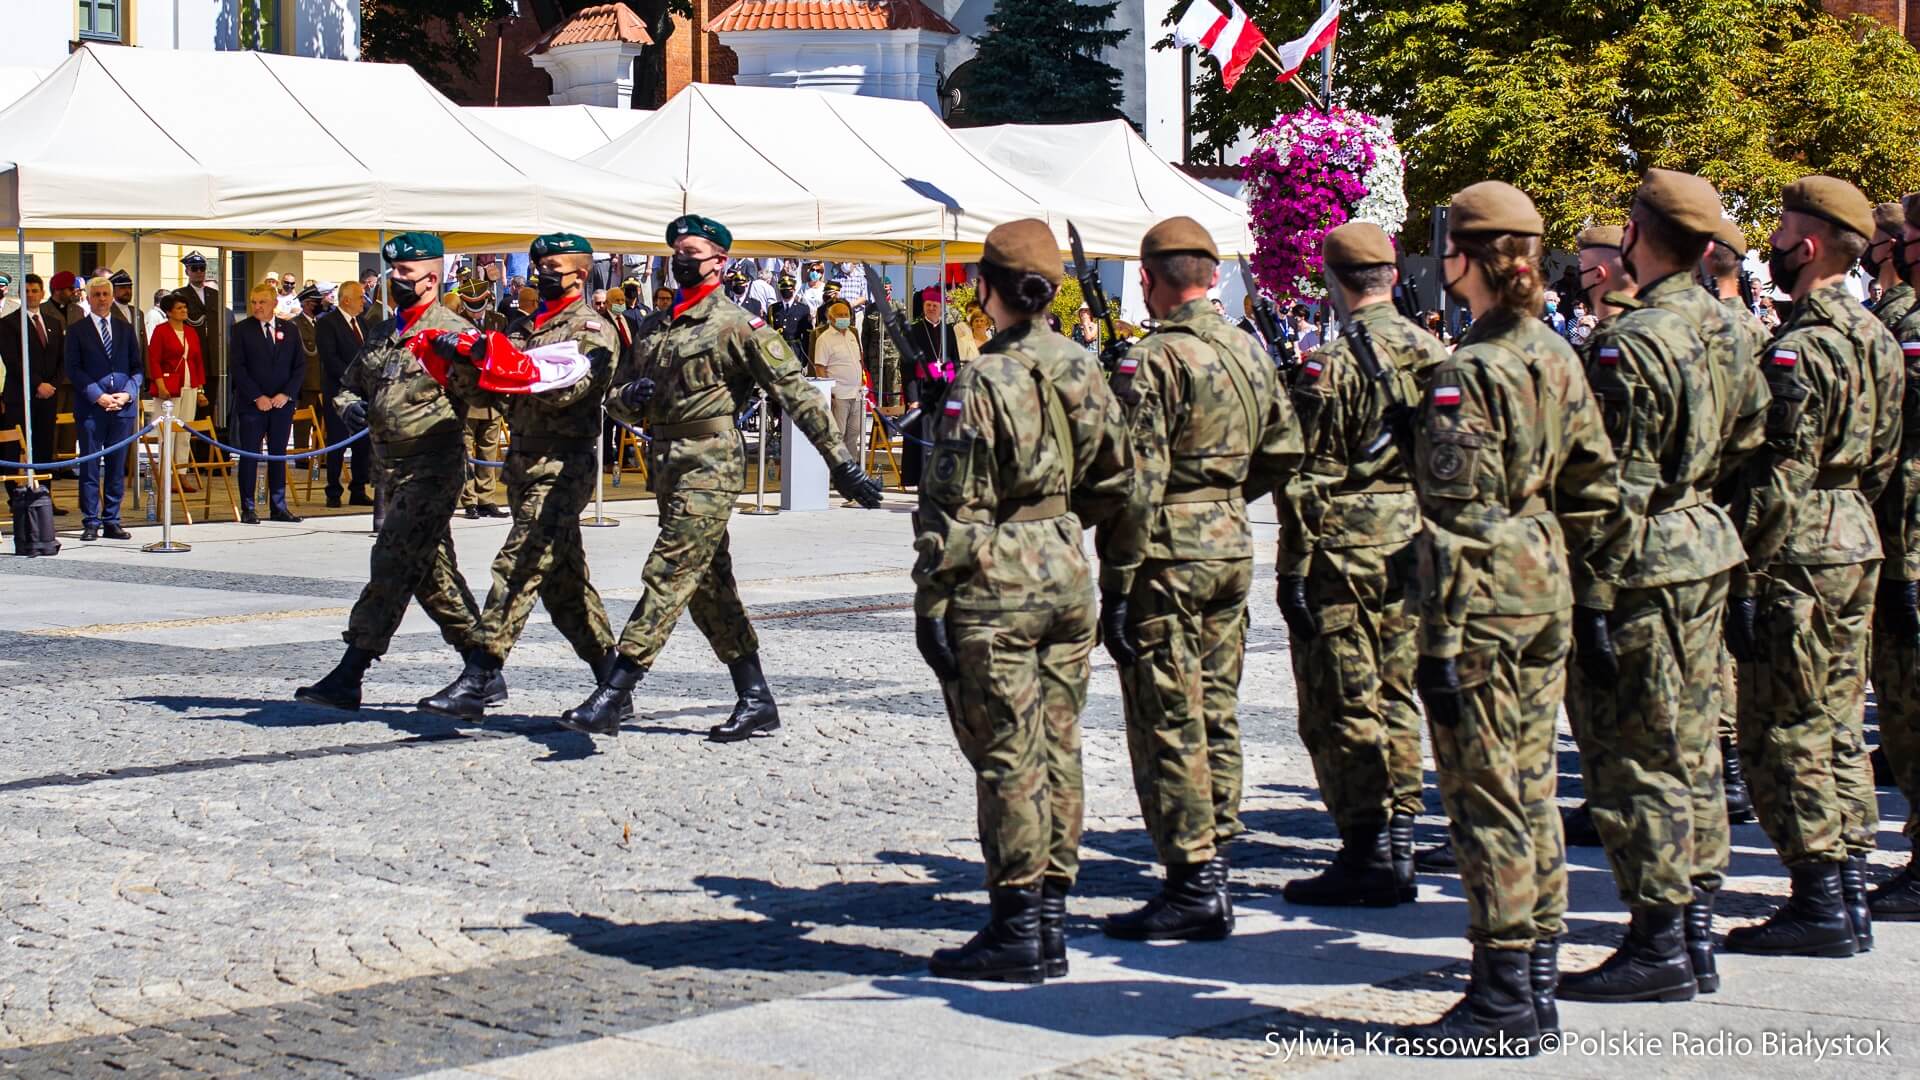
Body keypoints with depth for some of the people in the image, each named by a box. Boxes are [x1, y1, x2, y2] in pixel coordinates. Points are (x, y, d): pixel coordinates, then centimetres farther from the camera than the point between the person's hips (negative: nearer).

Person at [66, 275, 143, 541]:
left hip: (123, 406, 3)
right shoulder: (77, 330, 3)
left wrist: (128, 393, -5)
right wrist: (98, 396, -12)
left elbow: (136, 367, 12)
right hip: (90, 407, -3)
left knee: (117, 467, 5)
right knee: (90, 467, -2)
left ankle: (112, 522, 11)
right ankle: (91, 523, 3)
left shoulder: (125, 329, 13)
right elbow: (73, 370, -3)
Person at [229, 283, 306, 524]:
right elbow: (238, 367, -6)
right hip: (252, 404, -3)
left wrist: (287, 394, -6)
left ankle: (278, 507, 11)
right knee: (249, 455, -1)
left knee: (278, 454, 6)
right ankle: (247, 508, 3)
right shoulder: (241, 330, 0)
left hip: (283, 403, 3)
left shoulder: (289, 329, 9)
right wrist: (257, 397, -12)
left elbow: (300, 366, 7)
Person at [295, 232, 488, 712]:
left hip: (433, 468, -9)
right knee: (432, 573, 11)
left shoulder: (452, 332, -7)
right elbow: (349, 381, 25)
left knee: (392, 564, -12)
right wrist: (349, 406, 4)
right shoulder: (384, 334, 18)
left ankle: (349, 675, -13)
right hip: (394, 469, 9)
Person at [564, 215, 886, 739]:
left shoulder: (738, 326, -5)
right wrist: (630, 397, -7)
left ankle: (611, 696, -14)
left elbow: (794, 393, -10)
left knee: (668, 576, -12)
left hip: (710, 466, -8)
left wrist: (840, 462, -16)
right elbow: (617, 401, 19)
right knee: (710, 588, 9)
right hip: (667, 463, 8)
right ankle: (756, 700, 15)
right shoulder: (657, 328, 17)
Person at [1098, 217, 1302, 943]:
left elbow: (1136, 483, -18)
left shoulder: (1151, 361, -14)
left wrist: (1116, 585, -14)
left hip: (1167, 555, -8)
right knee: (1216, 711, 14)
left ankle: (1192, 889, -1)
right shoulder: (1250, 353, 8)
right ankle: (1213, 871, 20)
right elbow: (1284, 452, 15)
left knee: (1168, 723, -2)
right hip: (1232, 548, 8)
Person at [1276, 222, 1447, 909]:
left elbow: (1308, 480, -15)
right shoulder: (1436, 356, 7)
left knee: (1340, 705, 0)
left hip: (1345, 551, -7)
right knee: (1394, 697, 15)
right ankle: (1398, 845, 17)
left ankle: (1366, 854, 2)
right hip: (1414, 548, 7)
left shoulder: (1332, 365, -13)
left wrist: (1293, 571, -11)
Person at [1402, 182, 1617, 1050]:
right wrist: (1561, 561, 20)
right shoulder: (1556, 356, 9)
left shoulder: (1469, 372, -15)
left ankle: (1503, 998, 3)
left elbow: (1461, 517, -18)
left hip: (1484, 595, -8)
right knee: (1532, 790, 14)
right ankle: (1538, 982, 21)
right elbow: (1595, 482, 13)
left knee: (1483, 798, -2)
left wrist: (1441, 641, -16)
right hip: (1544, 589, 8)